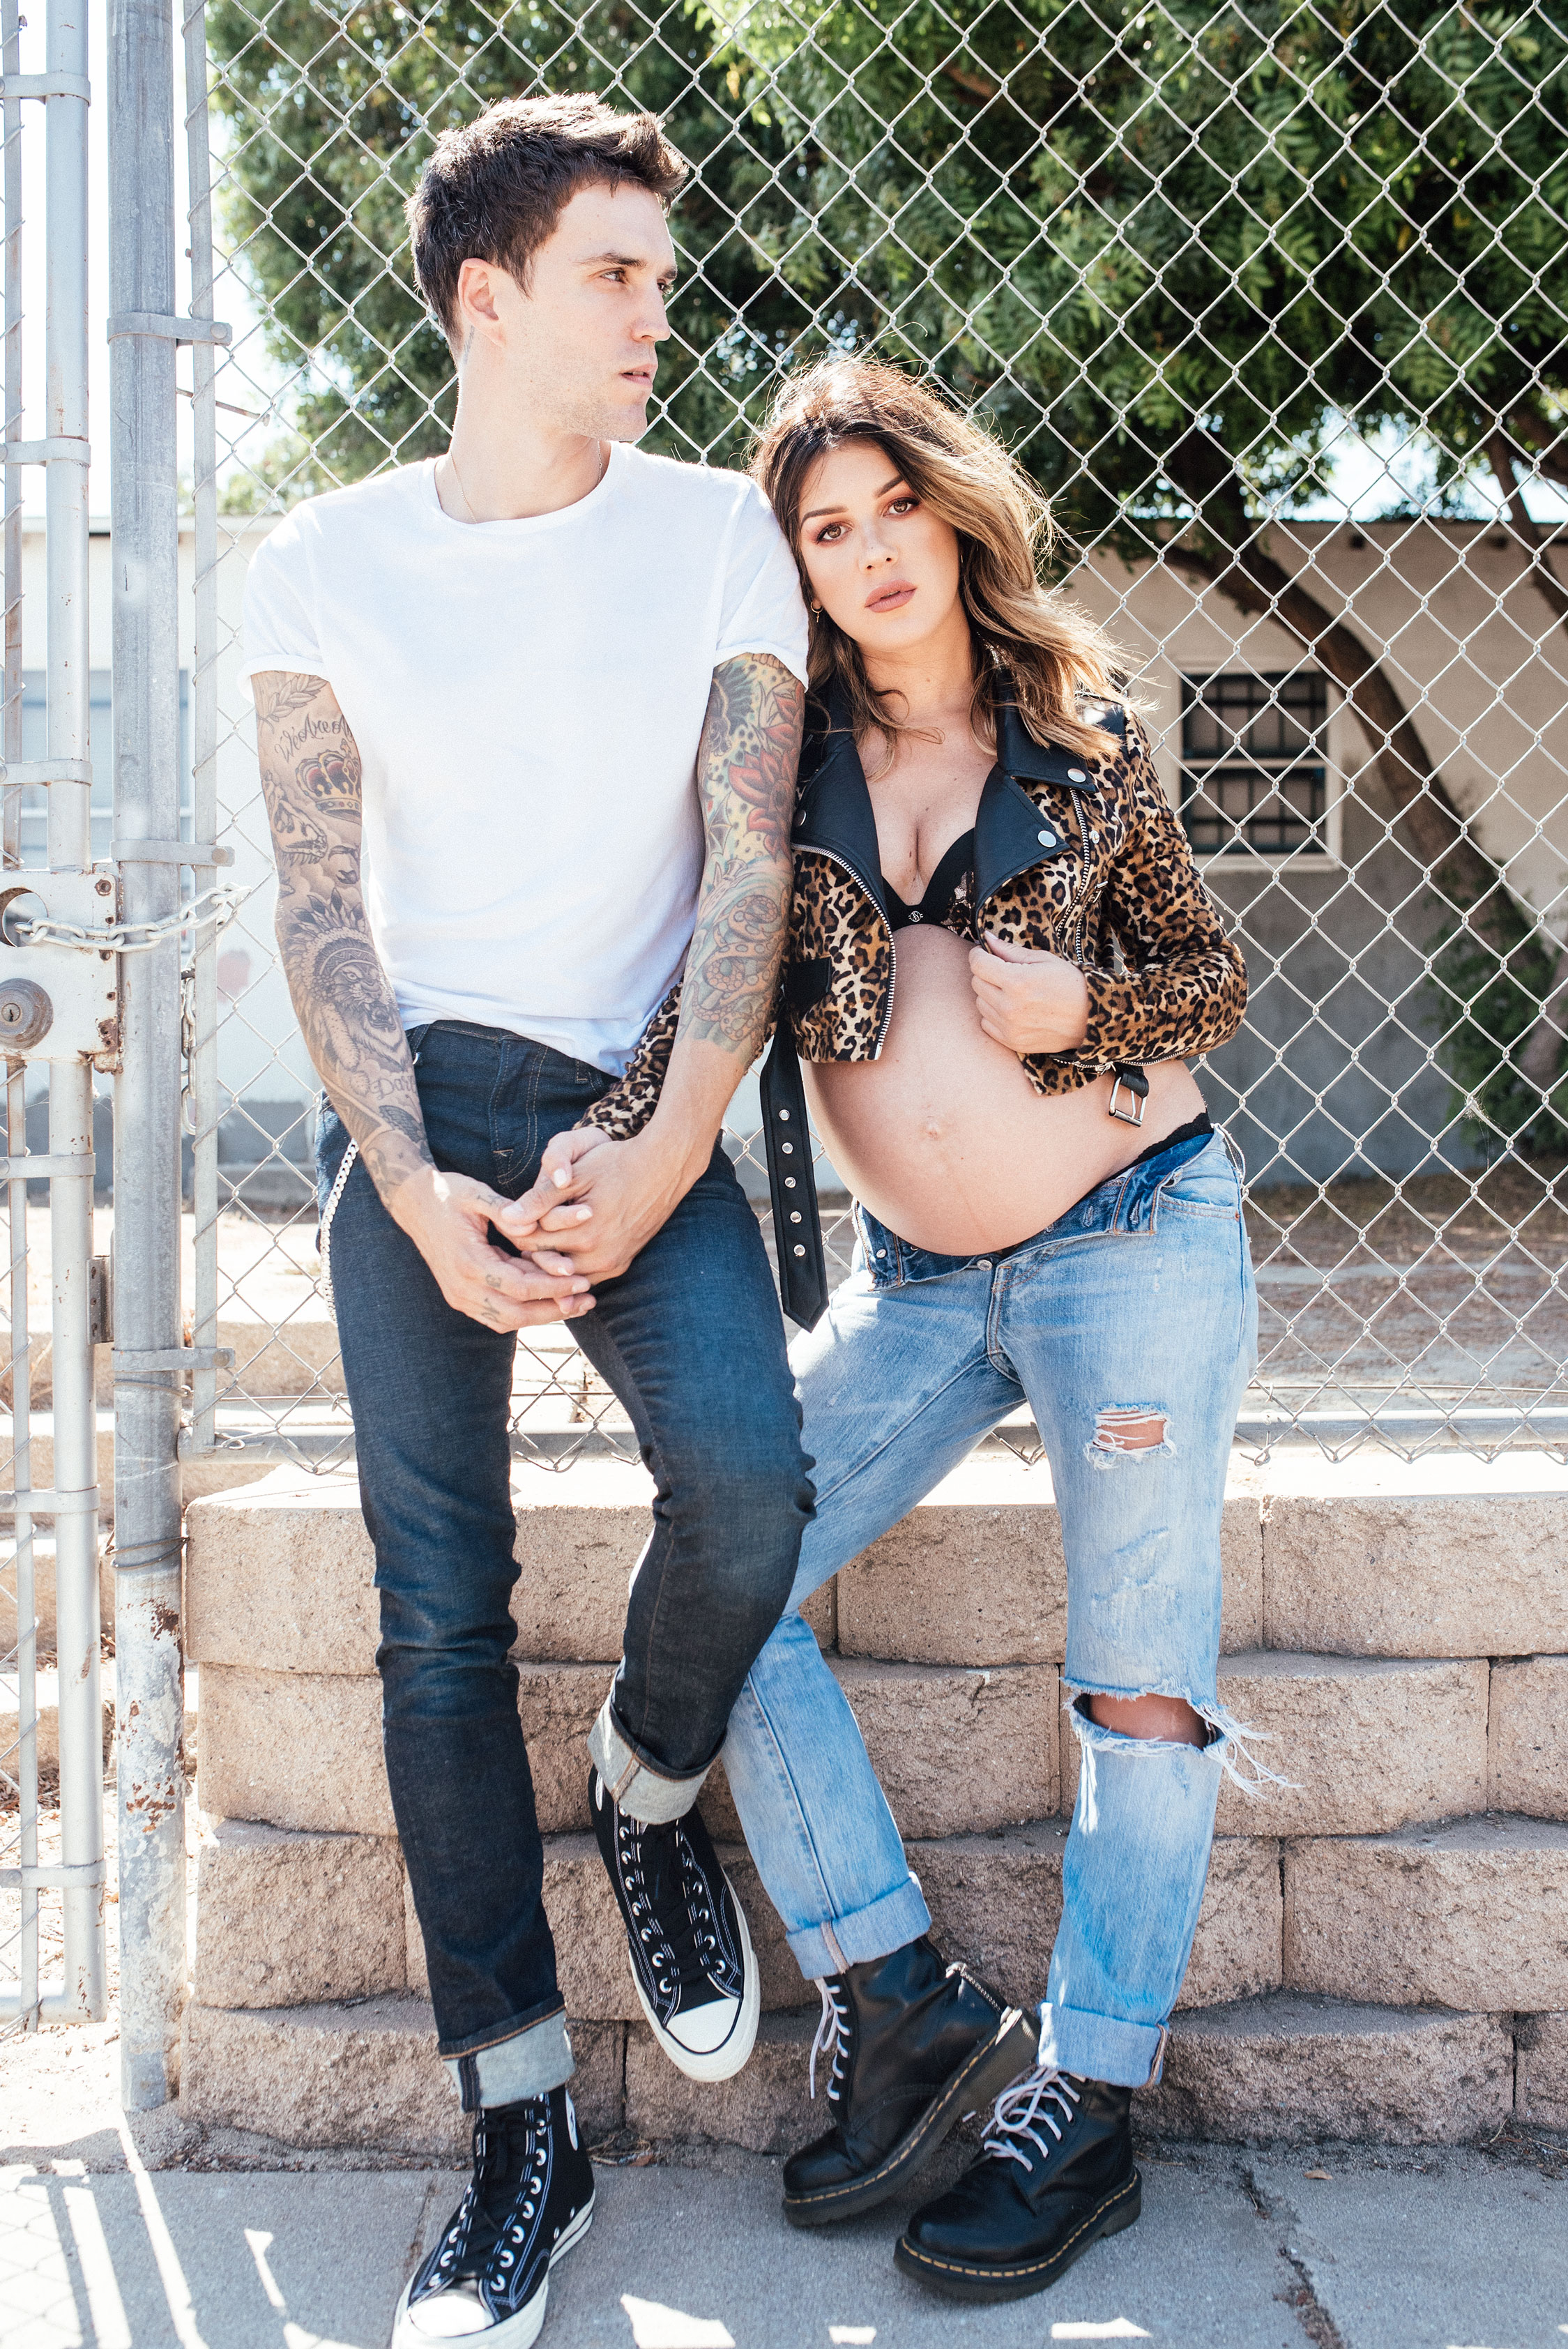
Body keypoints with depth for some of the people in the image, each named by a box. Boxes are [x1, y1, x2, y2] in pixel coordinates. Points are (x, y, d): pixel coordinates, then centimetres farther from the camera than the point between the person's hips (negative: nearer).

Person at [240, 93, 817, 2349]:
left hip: (643, 1094, 0)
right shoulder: (328, 563, 4)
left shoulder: (718, 536, 3)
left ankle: (649, 1802, 11)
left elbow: (749, 867, -3)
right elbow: (321, 902, -1)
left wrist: (663, 1161, -15)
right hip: (417, 1103, 0)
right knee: (439, 1605, -5)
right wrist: (418, 1191, -14)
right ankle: (525, 2129, 5)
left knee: (748, 1485, -24)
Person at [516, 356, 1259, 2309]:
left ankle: (1086, 2108, 13)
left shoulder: (1084, 734, 0)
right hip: (914, 1277, 3)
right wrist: (602, 1136, -28)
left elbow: (1211, 976, 7)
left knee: (1138, 1674, -2)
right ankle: (893, 1994, 6)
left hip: (1134, 1237, -2)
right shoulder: (788, 752, 1)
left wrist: (1087, 1004, -14)